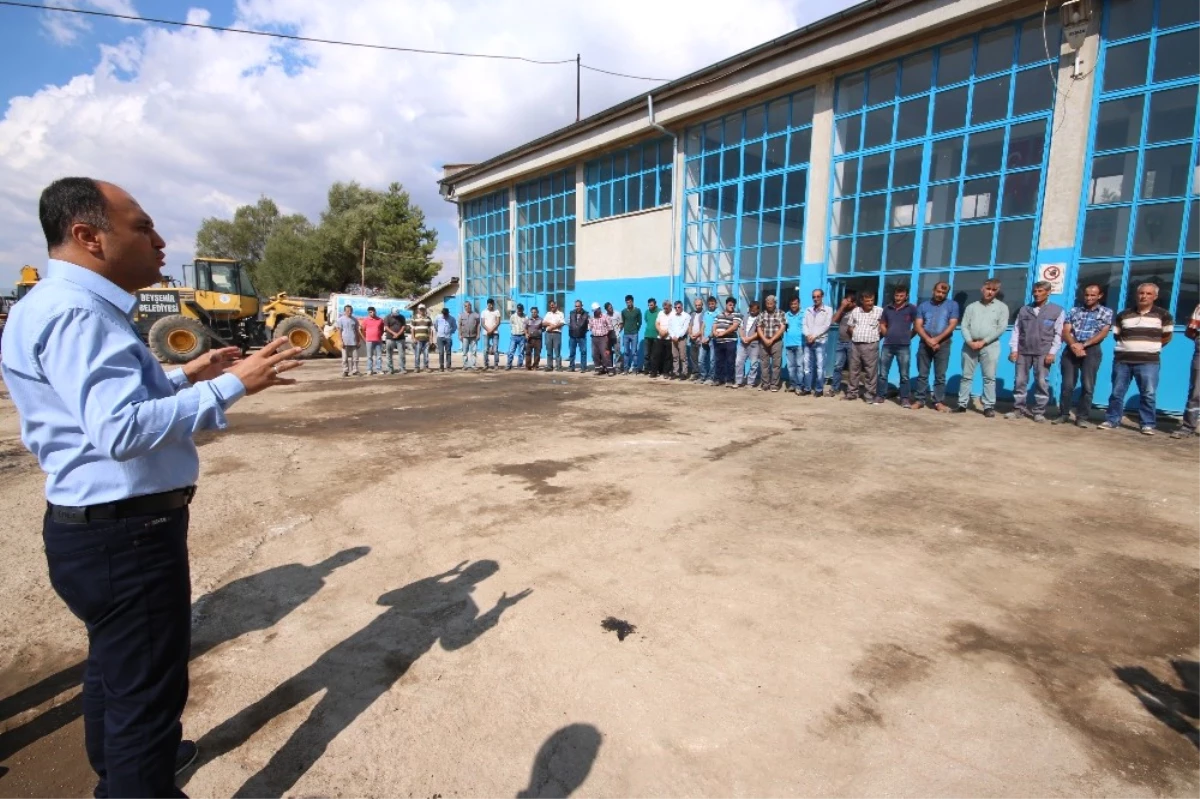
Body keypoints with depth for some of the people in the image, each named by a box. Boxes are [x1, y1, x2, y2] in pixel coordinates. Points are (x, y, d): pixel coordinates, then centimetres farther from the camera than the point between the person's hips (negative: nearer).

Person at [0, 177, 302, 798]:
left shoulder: (78, 307, 12)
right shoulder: (73, 311, -21)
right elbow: (122, 429, -32)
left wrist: (184, 376, 16)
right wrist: (231, 387, -28)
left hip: (103, 529, 11)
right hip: (125, 535, -11)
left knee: (114, 668, 29)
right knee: (146, 688, 4)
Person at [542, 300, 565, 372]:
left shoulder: (560, 314, 5)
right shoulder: (548, 313, 18)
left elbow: (561, 323, -8)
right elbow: (543, 323, 13)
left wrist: (553, 327, -12)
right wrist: (548, 323, -6)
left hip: (557, 333, -4)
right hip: (548, 333, 4)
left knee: (557, 351, -6)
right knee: (549, 351, 4)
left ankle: (559, 366, -4)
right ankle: (549, 366, 8)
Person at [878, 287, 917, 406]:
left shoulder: (911, 308, 2)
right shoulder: (887, 309, 11)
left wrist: (908, 337, 6)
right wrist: (889, 336, 9)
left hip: (903, 346, -3)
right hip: (887, 345, 3)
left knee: (904, 375, 1)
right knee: (883, 373, 5)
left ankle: (904, 398, 7)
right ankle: (880, 396, 13)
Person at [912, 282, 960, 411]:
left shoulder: (952, 305, 5)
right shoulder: (923, 306, 9)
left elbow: (952, 325, -4)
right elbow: (917, 325, 1)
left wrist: (936, 339, -13)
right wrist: (928, 339, -14)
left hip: (943, 344, -1)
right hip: (925, 343, 1)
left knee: (940, 376, 2)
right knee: (922, 374, 4)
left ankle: (939, 402, 6)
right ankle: (919, 400, 9)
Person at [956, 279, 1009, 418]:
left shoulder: (1002, 307, 7)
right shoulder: (972, 306, 12)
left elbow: (1002, 327, -3)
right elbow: (964, 326, 5)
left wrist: (983, 342, -11)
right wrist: (970, 342, -11)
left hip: (990, 346, -2)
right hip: (970, 345, 2)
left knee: (989, 377, -1)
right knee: (966, 376, 5)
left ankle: (989, 406, 3)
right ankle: (962, 404, 10)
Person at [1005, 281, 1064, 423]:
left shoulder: (1058, 311, 5)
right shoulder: (1024, 309, 11)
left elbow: (1059, 334, 0)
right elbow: (1016, 330, 8)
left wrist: (1052, 353, -8)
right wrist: (1014, 349, 0)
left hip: (1043, 353, -2)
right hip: (1023, 351, 2)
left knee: (1042, 382, -1)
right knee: (1019, 381, 3)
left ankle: (1039, 412, 5)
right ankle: (1019, 408, 11)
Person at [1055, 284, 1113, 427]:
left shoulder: (1107, 312, 9)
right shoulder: (1073, 311, 12)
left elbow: (1103, 333, -2)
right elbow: (1065, 331, 2)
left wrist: (1083, 345, -14)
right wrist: (1073, 345, -16)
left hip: (1091, 350, -1)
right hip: (1072, 349, 1)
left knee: (1087, 385, -3)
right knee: (1067, 384, 1)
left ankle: (1082, 417, 3)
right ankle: (1063, 414, 9)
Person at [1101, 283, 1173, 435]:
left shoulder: (1163, 314, 4)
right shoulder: (1123, 315, 8)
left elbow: (1167, 336, 11)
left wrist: (1150, 347, 8)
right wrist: (1128, 346, 8)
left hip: (1148, 361, -2)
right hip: (1122, 359, 2)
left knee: (1148, 394, -2)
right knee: (1117, 392, 6)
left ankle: (1148, 424, 6)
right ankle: (1112, 420, 14)